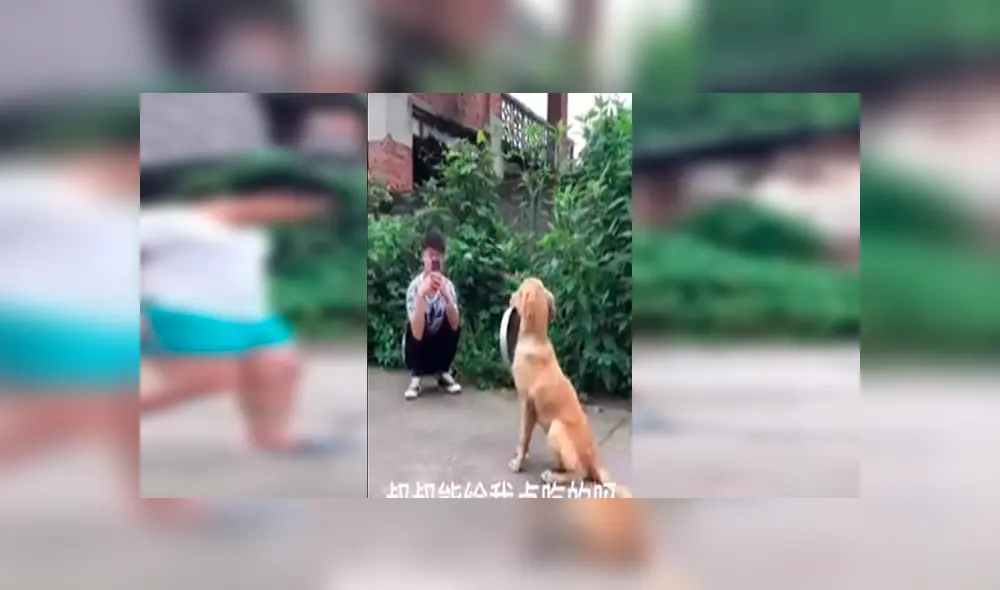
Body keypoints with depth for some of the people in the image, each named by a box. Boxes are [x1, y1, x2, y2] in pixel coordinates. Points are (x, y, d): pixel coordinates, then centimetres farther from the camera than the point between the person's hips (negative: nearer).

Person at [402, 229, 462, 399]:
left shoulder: (448, 285, -12)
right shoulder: (415, 286, -23)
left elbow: (454, 326, -25)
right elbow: (417, 334, -34)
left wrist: (446, 294, -38)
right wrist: (421, 294, -42)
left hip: (439, 348, 2)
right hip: (418, 352, -2)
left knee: (453, 325, -23)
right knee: (412, 330, -30)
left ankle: (444, 373, -2)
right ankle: (415, 377, -7)